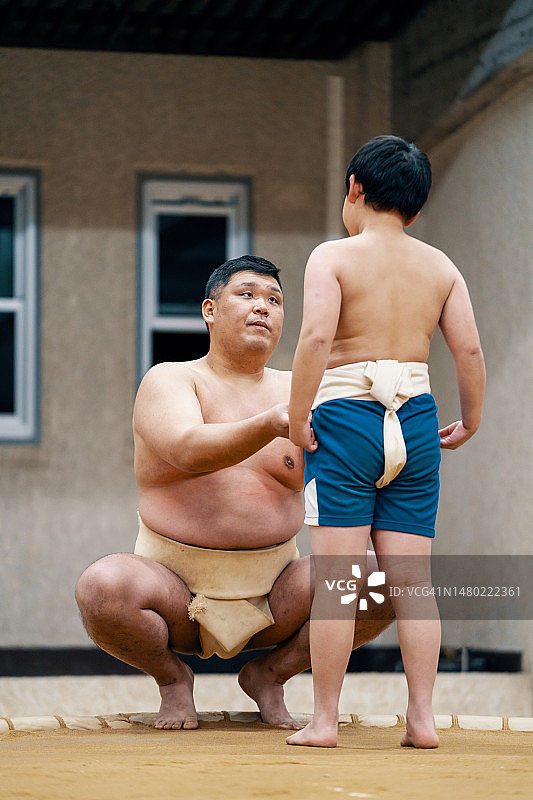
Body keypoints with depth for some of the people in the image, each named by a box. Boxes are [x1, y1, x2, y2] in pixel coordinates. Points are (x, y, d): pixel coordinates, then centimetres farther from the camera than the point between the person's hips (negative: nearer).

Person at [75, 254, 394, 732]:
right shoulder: (168, 382, -4)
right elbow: (190, 452, -25)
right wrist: (271, 425, -44)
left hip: (270, 597, 3)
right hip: (177, 594, -3)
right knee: (102, 588, -35)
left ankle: (269, 674, 4)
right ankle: (171, 675, -1)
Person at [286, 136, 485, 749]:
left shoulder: (332, 257, -3)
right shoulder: (440, 267, 9)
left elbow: (316, 338, -16)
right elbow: (469, 349, 4)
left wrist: (296, 419, -9)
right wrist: (469, 422, 17)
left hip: (346, 419, -4)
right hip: (416, 422, 4)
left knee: (334, 577, -2)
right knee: (412, 580, 6)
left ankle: (324, 719, -1)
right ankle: (422, 717, 3)